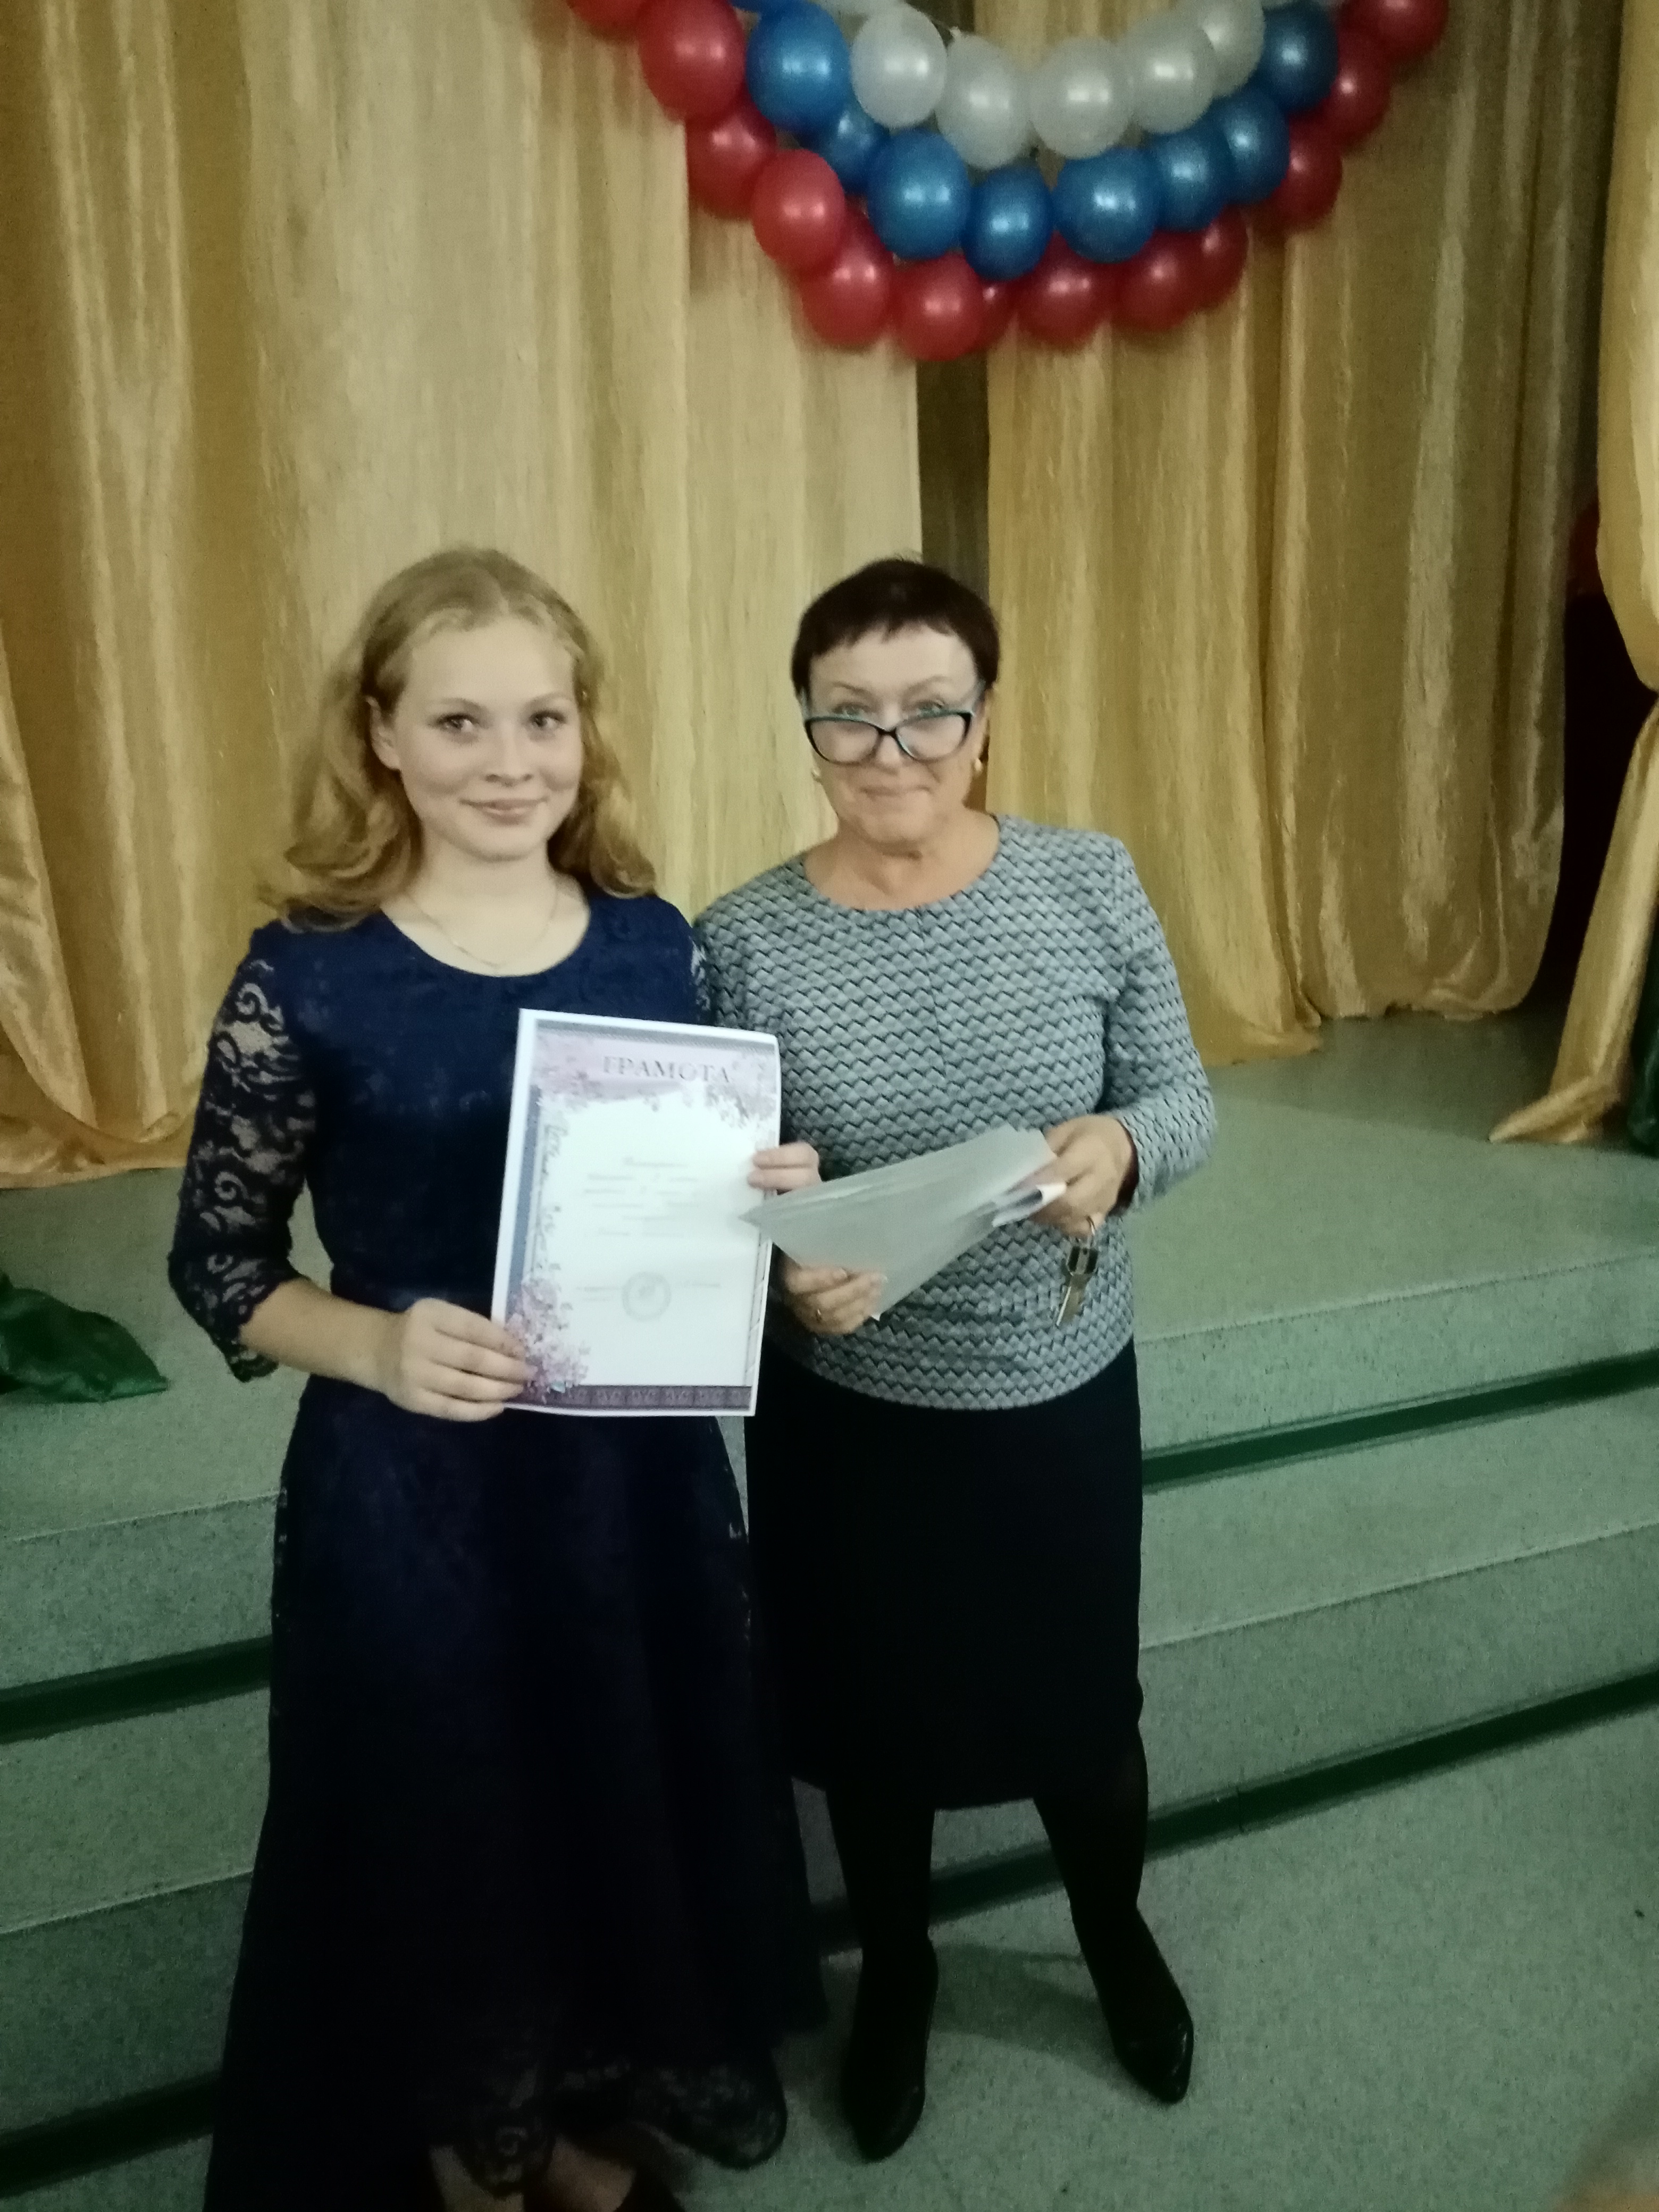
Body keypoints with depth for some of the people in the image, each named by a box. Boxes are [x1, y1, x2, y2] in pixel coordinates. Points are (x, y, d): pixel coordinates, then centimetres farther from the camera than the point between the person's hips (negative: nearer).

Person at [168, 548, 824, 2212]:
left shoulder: (649, 941, -2)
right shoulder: (309, 976, -12)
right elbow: (217, 1264, -7)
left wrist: (777, 1199, -13)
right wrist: (376, 1346, -25)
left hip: (639, 1467, 4)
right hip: (411, 1492, -3)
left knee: (639, 1802, 18)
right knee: (444, 1829, 14)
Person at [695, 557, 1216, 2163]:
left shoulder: (1089, 884, -9)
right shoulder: (741, 942, -13)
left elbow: (1187, 1101, -2)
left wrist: (1122, 1147, -25)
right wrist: (782, 1266, -29)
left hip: (1065, 1391, 1)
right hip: (846, 1412, 0)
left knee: (1084, 1699, 20)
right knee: (873, 1716, 19)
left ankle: (1117, 1937, 53)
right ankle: (895, 1974, 50)